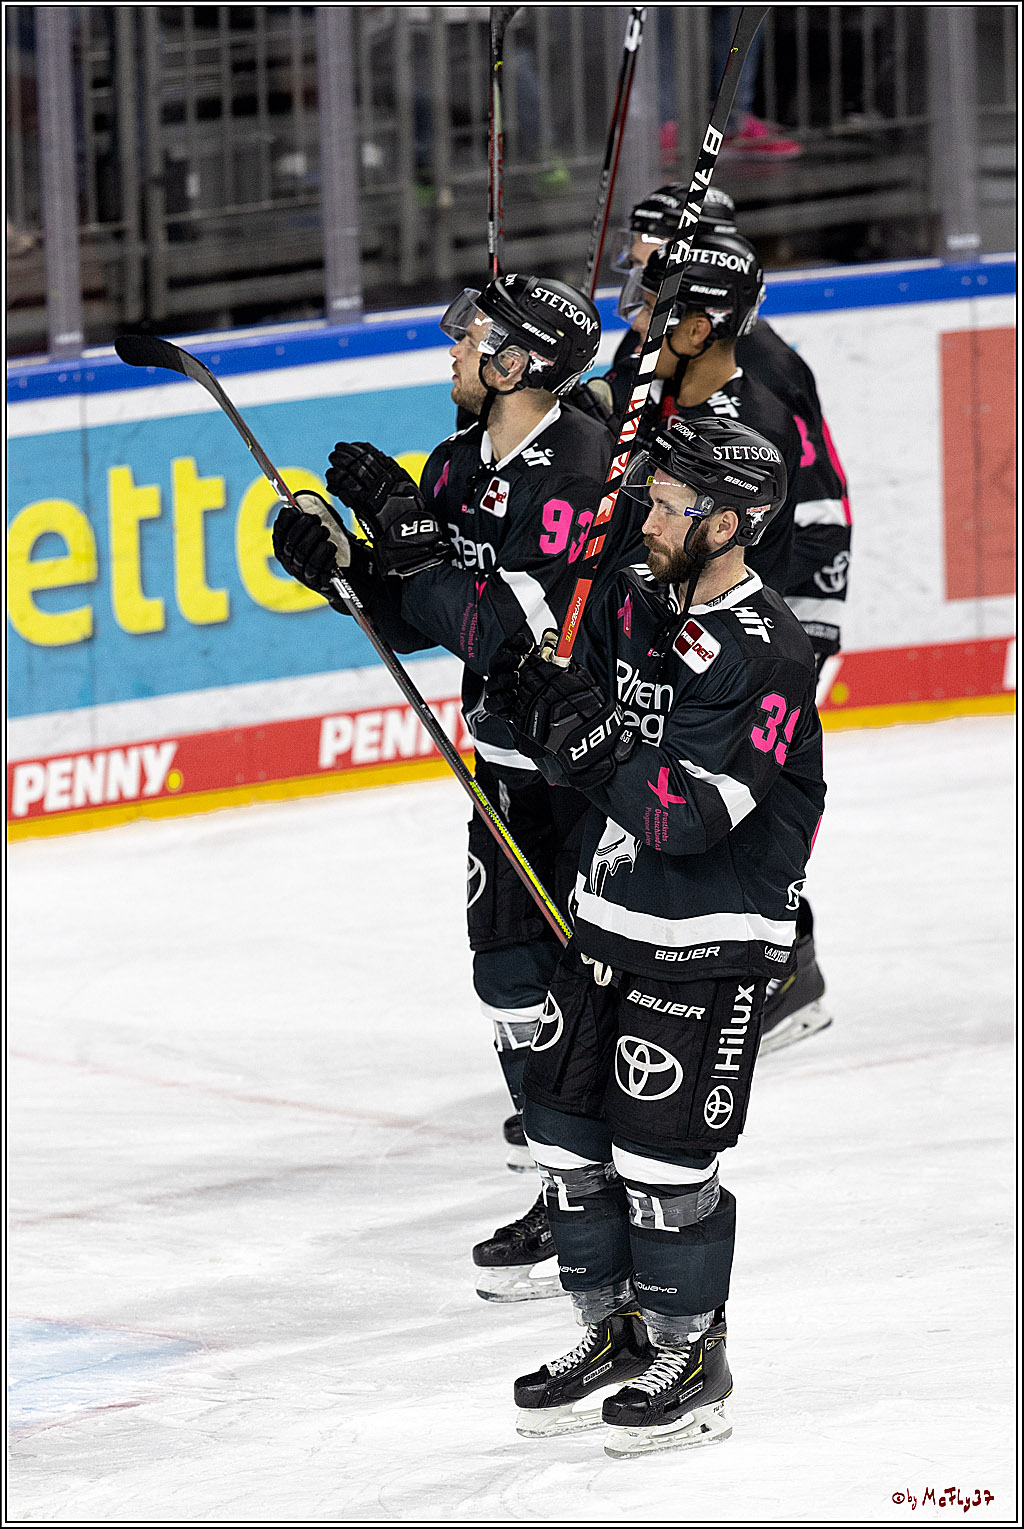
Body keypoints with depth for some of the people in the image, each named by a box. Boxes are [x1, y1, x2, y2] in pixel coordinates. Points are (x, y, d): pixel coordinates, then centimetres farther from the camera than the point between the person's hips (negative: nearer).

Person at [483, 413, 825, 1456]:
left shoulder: (767, 656, -19)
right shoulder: (632, 605, 5)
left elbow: (690, 813, -26)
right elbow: (573, 727, 13)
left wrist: (589, 738, -30)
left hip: (707, 946, -8)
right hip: (609, 918, 8)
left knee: (662, 1157, -5)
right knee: (564, 1133, 10)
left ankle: (691, 1363, 11)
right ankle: (615, 1334, 25)